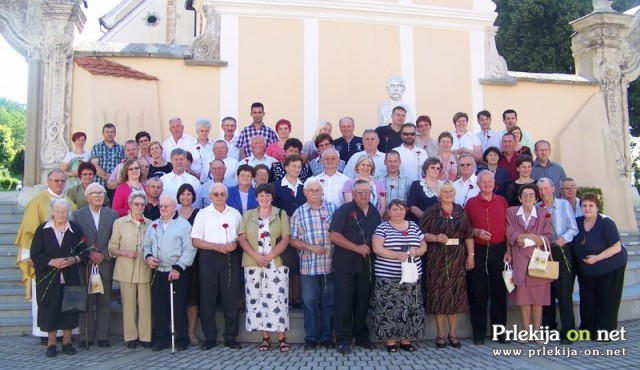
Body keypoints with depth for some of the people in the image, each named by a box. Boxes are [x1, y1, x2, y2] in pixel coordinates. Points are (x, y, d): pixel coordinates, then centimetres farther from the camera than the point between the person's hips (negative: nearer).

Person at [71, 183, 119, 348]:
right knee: (87, 301, 3)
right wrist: (90, 254, -11)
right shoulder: (77, 215, 6)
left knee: (104, 302, 5)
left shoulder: (112, 214, 8)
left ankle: (103, 335, 12)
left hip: (106, 264, 1)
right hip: (85, 265, -1)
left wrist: (103, 255, -8)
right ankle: (87, 335, 12)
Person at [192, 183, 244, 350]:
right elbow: (196, 241, 0)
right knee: (208, 298, 1)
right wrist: (216, 246, -12)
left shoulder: (235, 213, 12)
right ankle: (209, 337, 12)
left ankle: (231, 336, 12)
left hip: (231, 258, 1)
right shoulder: (203, 214, 5)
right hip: (209, 257, -1)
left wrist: (235, 243, -7)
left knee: (231, 297, 2)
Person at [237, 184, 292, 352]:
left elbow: (286, 238, -2)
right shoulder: (248, 215, 13)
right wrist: (256, 255, -11)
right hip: (253, 265, 2)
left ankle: (282, 338, 1)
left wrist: (270, 256, -13)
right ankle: (265, 338, 11)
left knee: (277, 299, -5)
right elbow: (242, 238, 4)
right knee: (256, 299, 2)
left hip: (276, 264, -2)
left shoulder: (281, 214, 7)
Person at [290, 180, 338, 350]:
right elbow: (293, 240, 2)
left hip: (330, 264, 0)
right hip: (308, 265, 0)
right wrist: (311, 247, -11)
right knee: (310, 302, 6)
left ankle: (327, 337, 20)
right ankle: (311, 338, 17)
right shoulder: (299, 213, 4)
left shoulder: (333, 208, 5)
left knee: (328, 302, 8)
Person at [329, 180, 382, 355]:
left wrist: (371, 249, 5)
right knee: (344, 301, -1)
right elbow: (334, 236, -13)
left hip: (367, 264, 5)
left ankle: (361, 336, 25)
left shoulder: (375, 213, 12)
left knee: (363, 301, 12)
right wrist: (357, 248, -15)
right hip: (345, 264, -5)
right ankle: (343, 340, 6)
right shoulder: (344, 210, -5)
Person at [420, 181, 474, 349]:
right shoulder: (431, 212, -1)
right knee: (439, 294, 0)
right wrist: (436, 238, -19)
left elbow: (468, 234, 8)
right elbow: (421, 233, -3)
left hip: (457, 258, 3)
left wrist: (470, 255, 2)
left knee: (456, 294, 6)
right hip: (437, 259, -3)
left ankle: (453, 333, 18)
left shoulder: (460, 211, 8)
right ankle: (440, 334, 11)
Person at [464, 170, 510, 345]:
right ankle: (479, 332, 10)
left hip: (499, 251, 2)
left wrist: (508, 250, 3)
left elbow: (508, 227, 8)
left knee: (499, 291, 6)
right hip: (478, 251, -1)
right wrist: (476, 232, -14)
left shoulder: (502, 202, 9)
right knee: (478, 292, 2)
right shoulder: (471, 203, 4)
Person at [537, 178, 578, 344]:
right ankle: (549, 328, 21)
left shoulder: (564, 204, 3)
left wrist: (564, 237, -18)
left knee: (564, 291, -6)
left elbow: (573, 229, 0)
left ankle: (568, 332, 0)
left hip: (562, 251, -2)